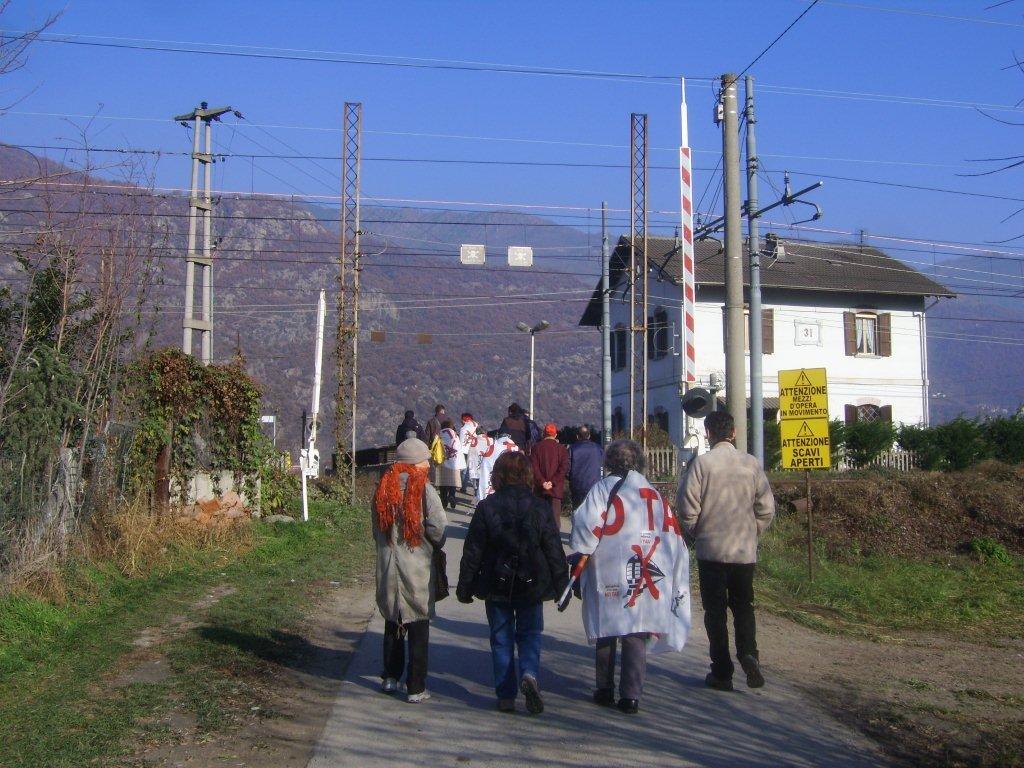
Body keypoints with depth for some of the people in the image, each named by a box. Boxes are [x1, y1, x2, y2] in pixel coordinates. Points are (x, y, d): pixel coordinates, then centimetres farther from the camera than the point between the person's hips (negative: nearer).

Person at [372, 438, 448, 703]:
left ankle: (390, 677, 27)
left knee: (393, 623, 20)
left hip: (387, 568, 5)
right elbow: (438, 530, -16)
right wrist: (436, 546, 4)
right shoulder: (424, 489, -14)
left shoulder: (383, 488, 2)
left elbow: (376, 529, 7)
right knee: (419, 629, 6)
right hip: (418, 569, -4)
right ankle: (416, 688, 10)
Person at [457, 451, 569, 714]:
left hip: (496, 586, 0)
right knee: (529, 633, 12)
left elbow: (472, 551, -4)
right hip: (532, 584, 0)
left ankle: (506, 696, 12)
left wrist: (465, 586, 4)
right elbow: (554, 549, -1)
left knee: (501, 638, 11)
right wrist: (560, 584, 9)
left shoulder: (486, 507, -7)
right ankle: (529, 674, -15)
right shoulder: (539, 507, -5)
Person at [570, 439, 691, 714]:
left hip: (609, 577, -2)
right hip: (647, 578, 2)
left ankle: (605, 690, 20)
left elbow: (587, 527, -13)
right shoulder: (655, 495, 10)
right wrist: (675, 585, 18)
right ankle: (631, 695, 2)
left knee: (606, 632, 11)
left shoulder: (603, 489, -2)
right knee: (637, 635, 5)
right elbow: (673, 534, 12)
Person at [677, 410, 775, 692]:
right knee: (743, 606, 17)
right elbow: (766, 507, 1)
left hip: (711, 549, -3)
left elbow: (687, 507, -10)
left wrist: (694, 534, 7)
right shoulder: (751, 463, -1)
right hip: (745, 550, 3)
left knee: (715, 610, 7)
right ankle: (748, 652, -5)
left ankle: (722, 672, 9)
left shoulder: (702, 463, -10)